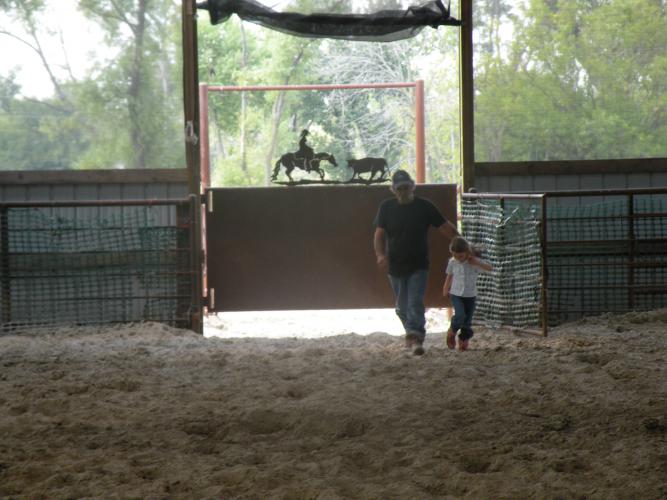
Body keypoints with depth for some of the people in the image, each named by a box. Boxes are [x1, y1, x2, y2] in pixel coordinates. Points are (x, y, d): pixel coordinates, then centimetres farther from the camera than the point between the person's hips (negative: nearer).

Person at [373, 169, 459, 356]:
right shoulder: (386, 207, 1)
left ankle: (416, 338, -23)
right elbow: (379, 234, -2)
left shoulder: (424, 206, -2)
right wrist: (380, 255, -19)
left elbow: (446, 228, -1)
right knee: (402, 306, 13)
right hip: (395, 266, 2)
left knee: (415, 303, -14)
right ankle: (412, 333, 34)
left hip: (418, 265, -2)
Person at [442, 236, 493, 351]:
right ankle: (452, 331, 5)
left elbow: (490, 268, -17)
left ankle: (463, 340, 17)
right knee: (460, 315, -20)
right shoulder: (452, 262, -4)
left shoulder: (475, 261, -10)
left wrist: (477, 263, -28)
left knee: (467, 320, 3)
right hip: (456, 294, -1)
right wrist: (445, 289, 17)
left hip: (470, 295, 1)